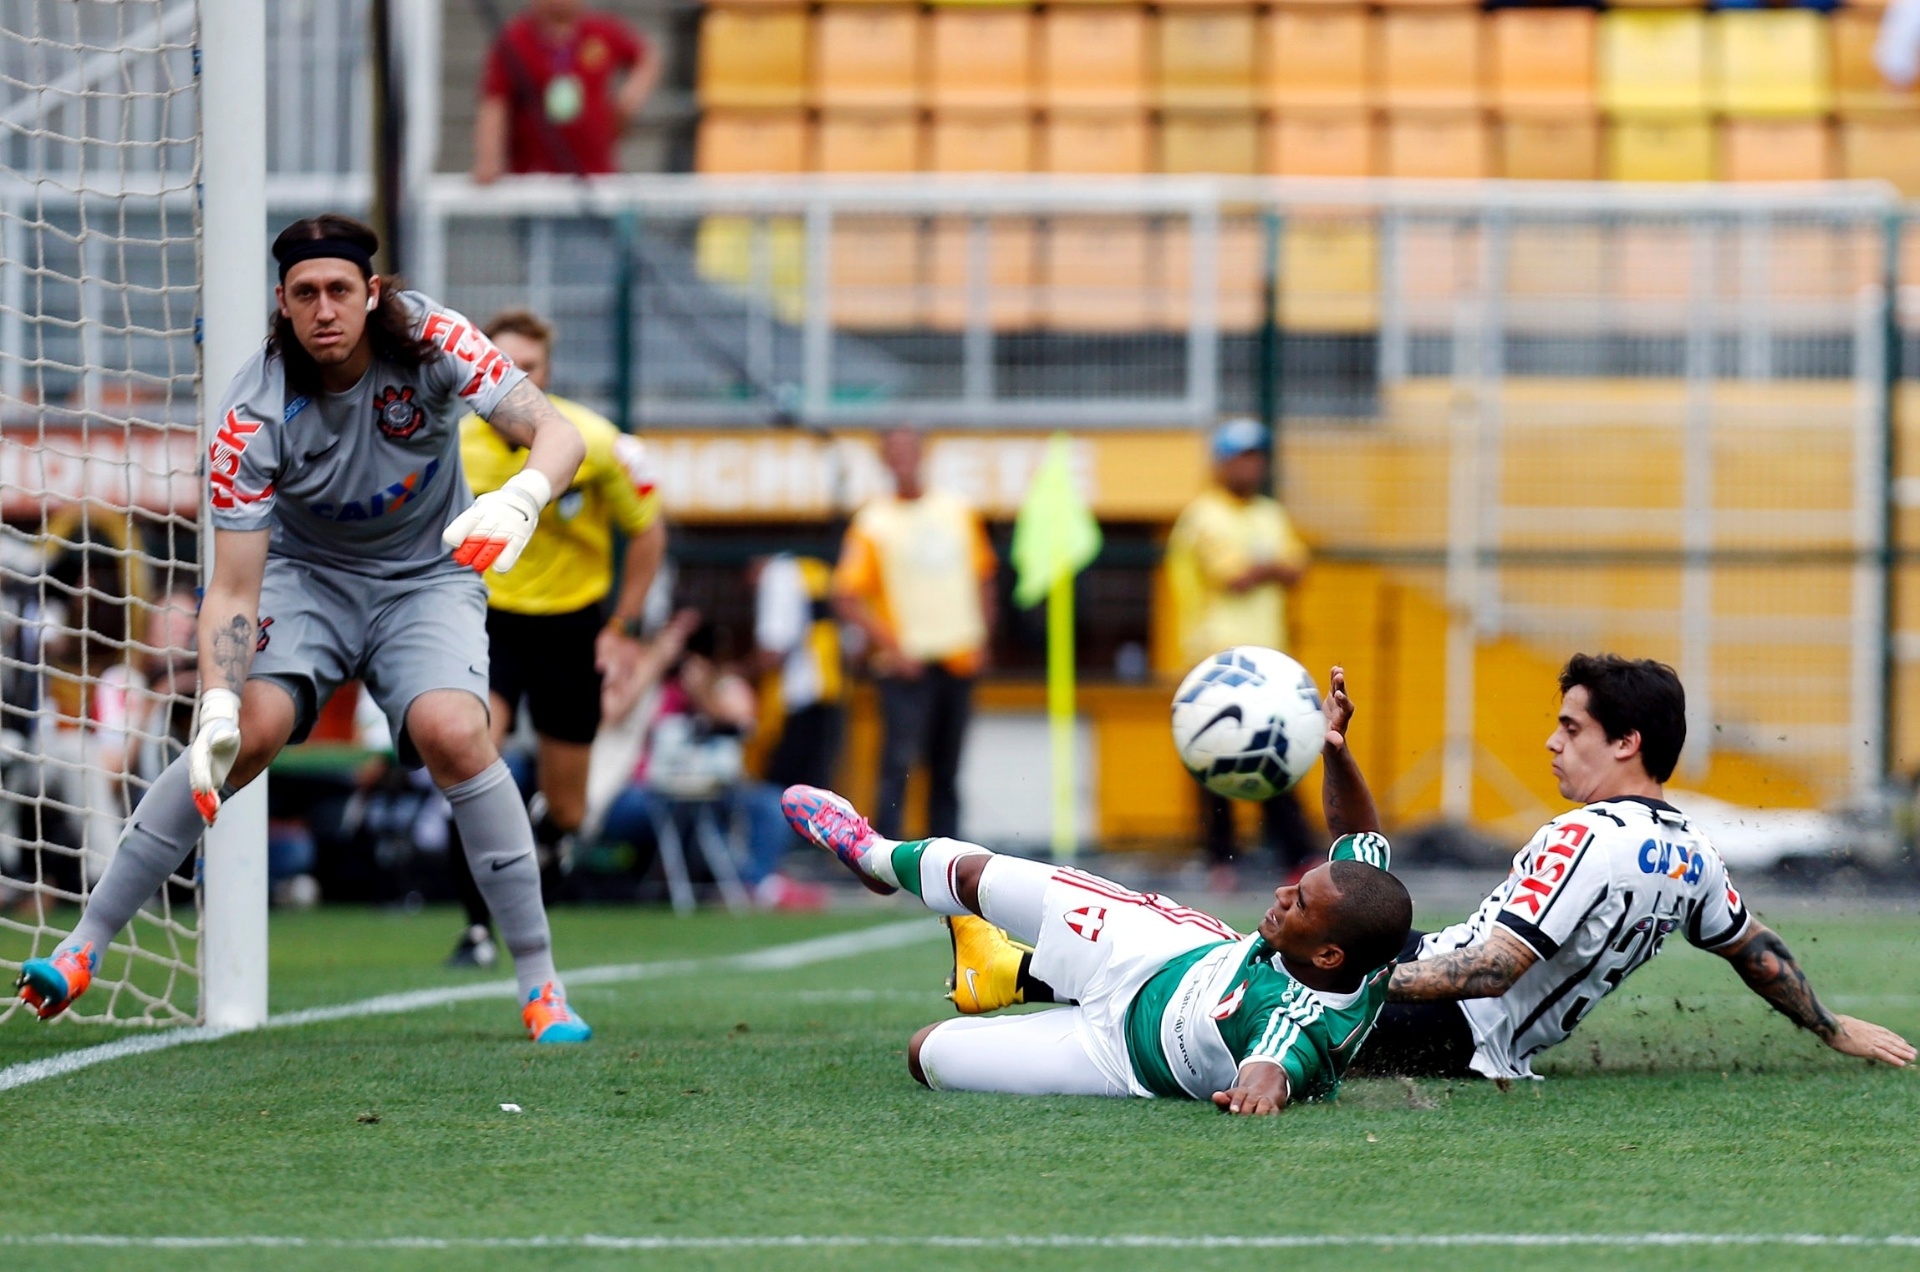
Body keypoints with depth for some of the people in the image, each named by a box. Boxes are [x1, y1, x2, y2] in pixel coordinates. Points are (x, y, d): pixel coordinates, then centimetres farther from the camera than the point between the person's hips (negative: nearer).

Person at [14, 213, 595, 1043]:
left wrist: (519, 501, -49)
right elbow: (233, 586, -22)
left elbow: (557, 434, -26)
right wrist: (217, 709, -36)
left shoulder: (431, 343, -22)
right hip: (305, 572, 0)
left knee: (452, 732, -27)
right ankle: (85, 949, -18)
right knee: (250, 730, -25)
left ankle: (540, 983, -18)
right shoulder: (254, 415, -23)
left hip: (428, 577, 0)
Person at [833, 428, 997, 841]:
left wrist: (981, 638, 8)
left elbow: (983, 576, 18)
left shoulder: (959, 512, 10)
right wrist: (892, 646, -14)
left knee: (947, 772, 9)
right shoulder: (872, 523, -3)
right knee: (898, 764, -12)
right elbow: (845, 596, -7)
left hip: (959, 662, 4)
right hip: (908, 664, -4)